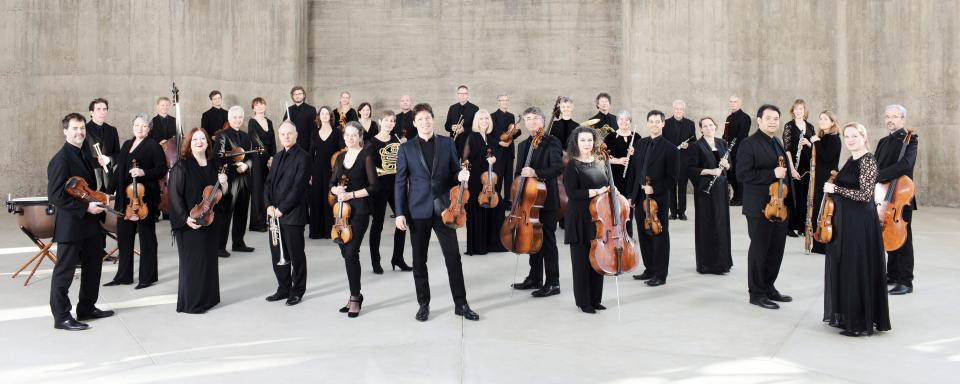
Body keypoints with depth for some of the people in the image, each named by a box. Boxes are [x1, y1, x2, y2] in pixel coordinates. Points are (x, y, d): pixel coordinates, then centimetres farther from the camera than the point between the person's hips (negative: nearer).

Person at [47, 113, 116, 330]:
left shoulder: (85, 156, 11)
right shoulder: (61, 160, -16)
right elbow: (55, 196, -22)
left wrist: (97, 202, 7)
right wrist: (85, 207, -23)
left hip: (90, 224, 9)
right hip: (70, 226, -9)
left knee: (93, 268, 18)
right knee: (64, 272, 3)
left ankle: (87, 308, 32)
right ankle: (62, 317, 13)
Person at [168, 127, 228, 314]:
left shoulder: (213, 166, 9)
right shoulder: (181, 167, -9)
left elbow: (221, 193, 16)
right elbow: (175, 195, -12)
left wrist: (223, 183, -6)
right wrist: (185, 218, -20)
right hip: (190, 224, -6)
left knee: (209, 259, 12)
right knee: (192, 261, -2)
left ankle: (208, 297, 23)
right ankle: (190, 302, 8)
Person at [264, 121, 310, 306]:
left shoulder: (303, 157, -8)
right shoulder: (277, 157, 15)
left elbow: (298, 187, -15)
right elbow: (268, 183, 14)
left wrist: (282, 209, -16)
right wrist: (269, 205, -2)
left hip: (293, 214, -7)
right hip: (275, 214, 7)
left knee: (296, 255, 3)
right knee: (277, 254, 11)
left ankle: (297, 291, 14)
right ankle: (283, 289, 24)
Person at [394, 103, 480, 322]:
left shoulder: (447, 143, 6)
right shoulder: (406, 148, 4)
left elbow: (455, 173, 12)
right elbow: (400, 182, 2)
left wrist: (460, 176, -13)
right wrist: (400, 212, -5)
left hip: (443, 208, 0)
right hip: (418, 210, 0)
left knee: (453, 256, 0)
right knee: (419, 260, 6)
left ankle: (461, 304, 10)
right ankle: (423, 304, 19)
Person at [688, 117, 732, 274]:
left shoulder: (722, 143, 12)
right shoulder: (696, 146, -4)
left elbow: (729, 166, 16)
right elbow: (691, 169, -10)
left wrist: (726, 165, -6)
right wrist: (711, 171, -19)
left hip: (721, 188, 5)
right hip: (705, 189, -5)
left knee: (722, 223, 8)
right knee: (707, 225, -2)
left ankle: (721, 260, 18)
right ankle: (706, 263, 5)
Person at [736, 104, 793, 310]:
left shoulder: (778, 143, 14)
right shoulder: (748, 144, -11)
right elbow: (742, 174, -19)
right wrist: (772, 174, -22)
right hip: (760, 207, -8)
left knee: (776, 250, 12)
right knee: (759, 249, 1)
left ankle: (769, 287, 26)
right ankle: (756, 293, 11)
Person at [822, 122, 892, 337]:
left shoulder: (867, 160, -13)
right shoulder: (851, 160, 13)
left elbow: (865, 194, -21)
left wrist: (836, 188, -19)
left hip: (860, 223, -9)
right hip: (845, 221, 9)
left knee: (857, 270, -3)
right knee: (843, 268, 14)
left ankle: (860, 322, 6)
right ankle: (845, 316, 25)